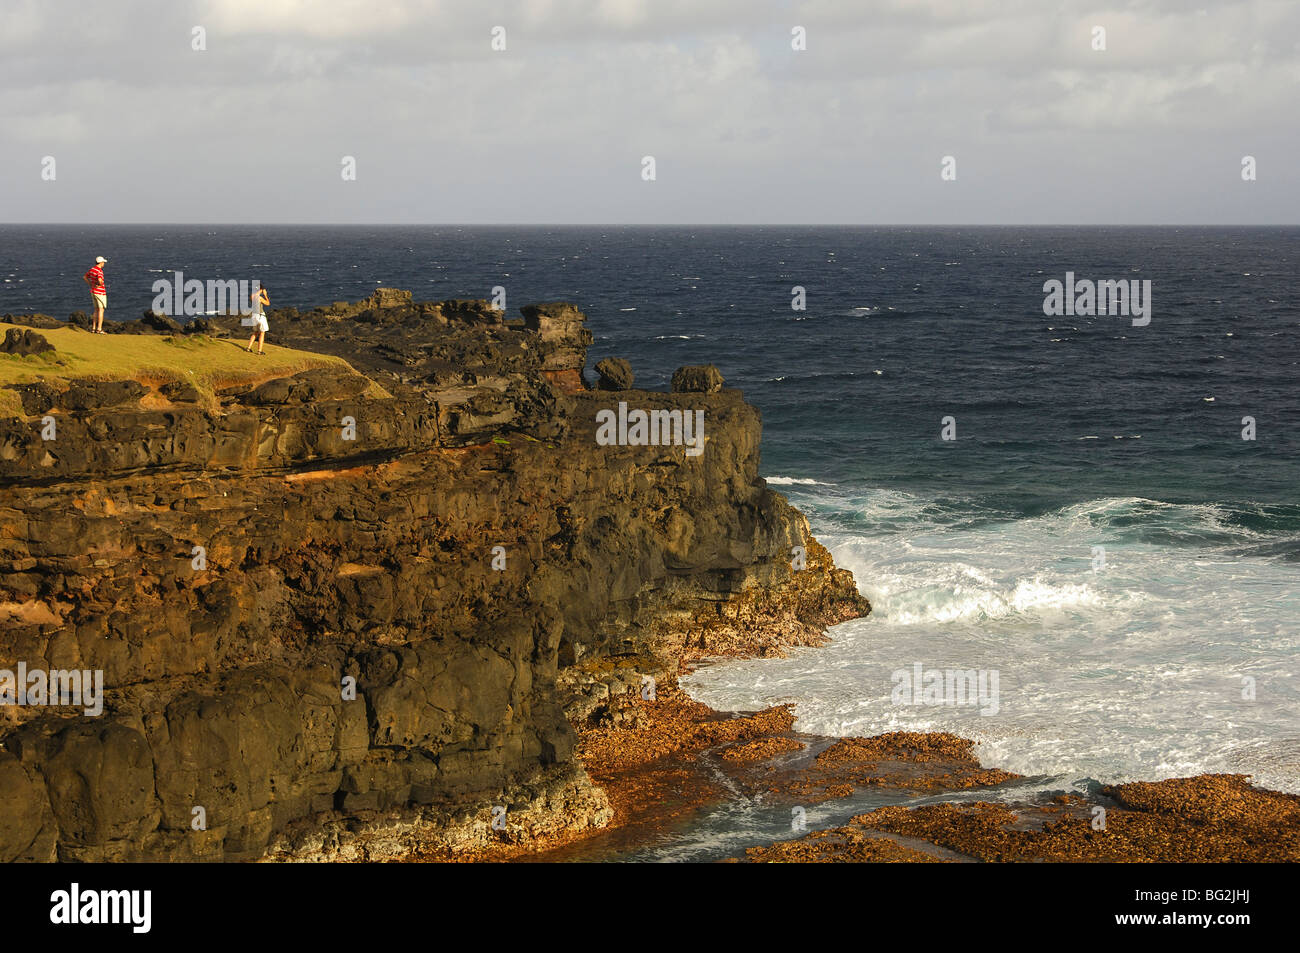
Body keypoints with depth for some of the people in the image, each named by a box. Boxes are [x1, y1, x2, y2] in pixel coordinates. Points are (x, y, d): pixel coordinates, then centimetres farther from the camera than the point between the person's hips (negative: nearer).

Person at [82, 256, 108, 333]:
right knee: (101, 310, -3)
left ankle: (93, 328, 16)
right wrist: (102, 285, -14)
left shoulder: (92, 270, 8)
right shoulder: (99, 271, -20)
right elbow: (100, 280, -37)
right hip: (100, 292, -9)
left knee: (96, 309, 17)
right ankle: (99, 329, -6)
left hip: (93, 292, 9)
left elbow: (84, 277, 21)